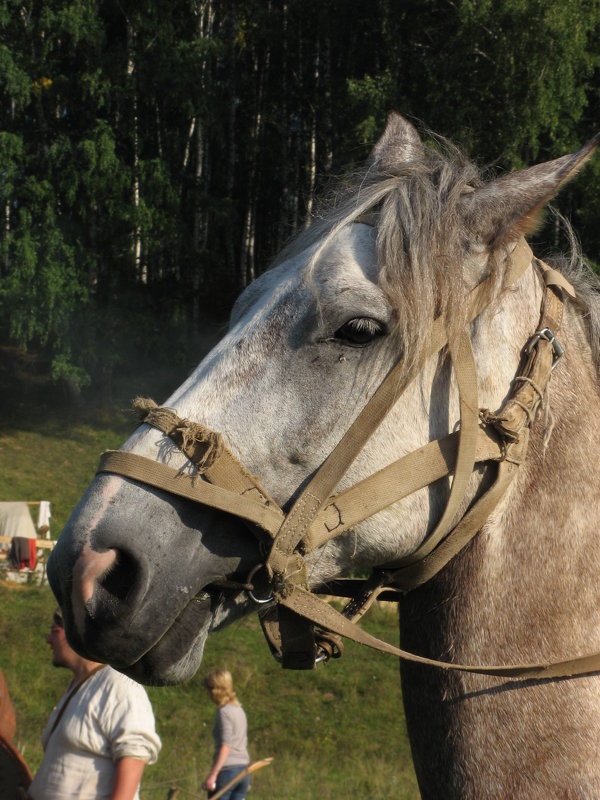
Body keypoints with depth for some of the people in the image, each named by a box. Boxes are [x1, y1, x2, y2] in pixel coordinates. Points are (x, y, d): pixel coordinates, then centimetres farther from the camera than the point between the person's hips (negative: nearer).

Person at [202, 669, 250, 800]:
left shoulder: (224, 712, -9)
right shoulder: (239, 710, 15)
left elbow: (226, 746, -17)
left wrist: (212, 774, -20)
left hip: (227, 769, -8)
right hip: (243, 769, 8)